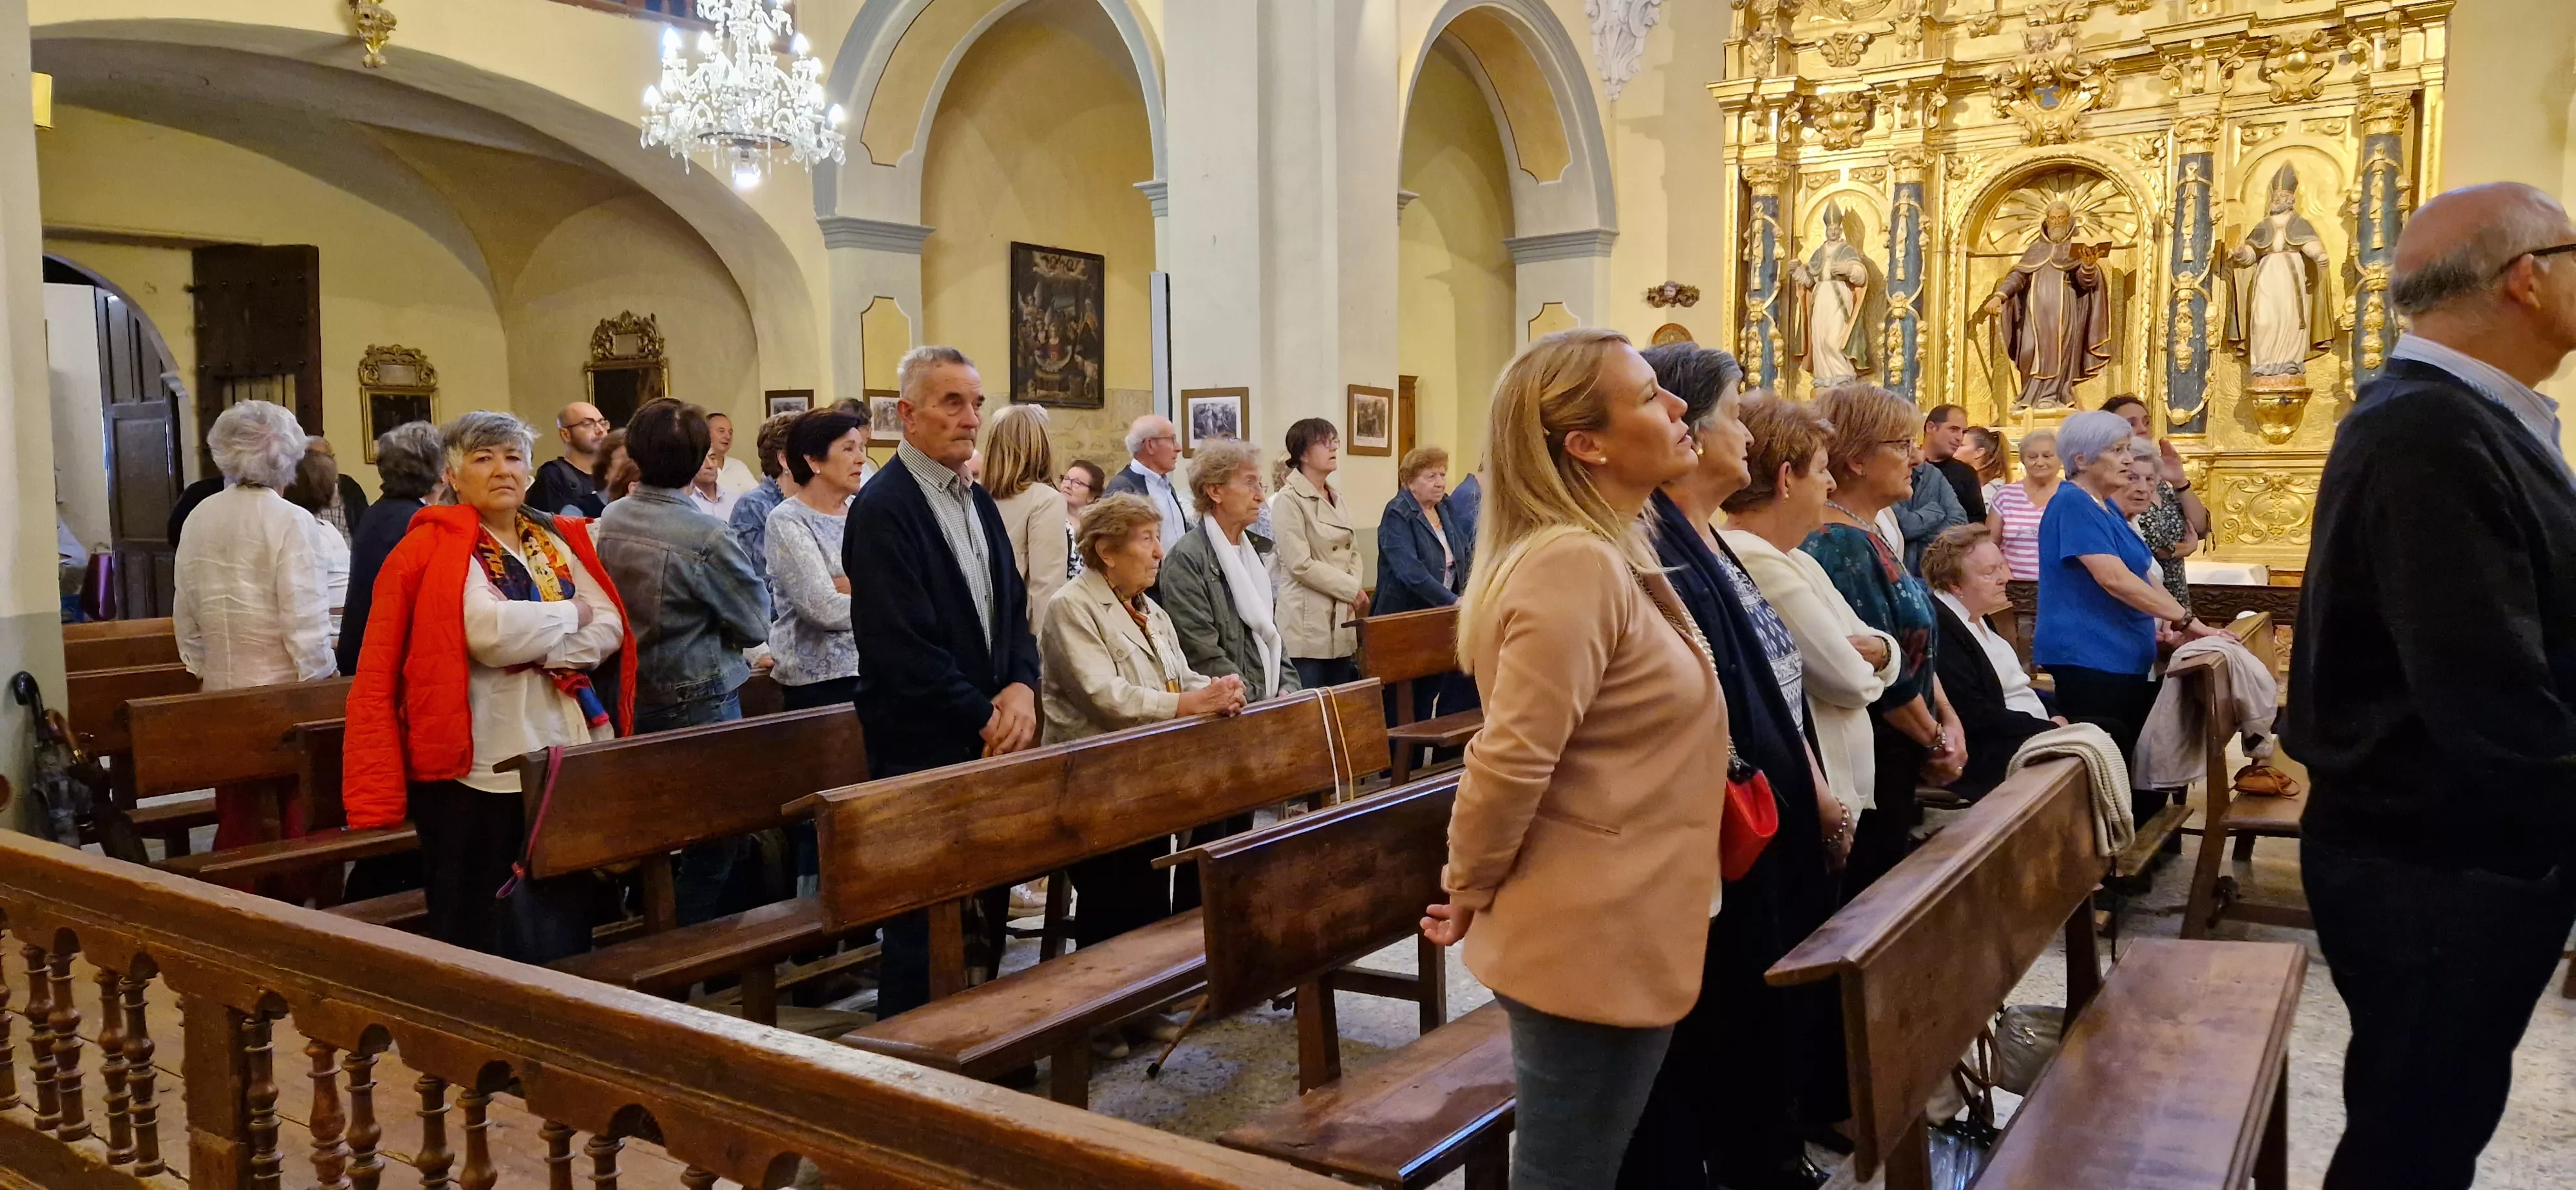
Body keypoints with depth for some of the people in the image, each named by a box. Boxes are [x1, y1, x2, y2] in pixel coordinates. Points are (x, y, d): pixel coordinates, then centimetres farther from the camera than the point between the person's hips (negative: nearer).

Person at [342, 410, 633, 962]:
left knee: (565, 921, 14)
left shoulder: (559, 540, 12)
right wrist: (570, 614, -6)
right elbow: (491, 630, -21)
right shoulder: (433, 548, -5)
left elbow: (610, 628, 0)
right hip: (480, 770, -5)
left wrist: (536, 652, -14)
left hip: (567, 760, 5)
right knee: (481, 930, 6)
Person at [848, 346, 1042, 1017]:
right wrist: (986, 719, -14)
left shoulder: (978, 502, 13)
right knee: (925, 927, 1)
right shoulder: (884, 508, -13)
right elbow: (903, 646, -19)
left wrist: (1021, 687, -4)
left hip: (988, 740, 8)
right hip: (923, 748, -8)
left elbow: (1012, 608, 15)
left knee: (986, 908, 14)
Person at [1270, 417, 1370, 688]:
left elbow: (1353, 553, 18)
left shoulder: (1337, 499, 15)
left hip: (1341, 624, 8)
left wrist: (1355, 595, -1)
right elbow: (1301, 564, -15)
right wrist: (1352, 590, -10)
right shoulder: (1288, 500, -9)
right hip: (1308, 626, -7)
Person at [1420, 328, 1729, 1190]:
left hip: (1606, 931, 10)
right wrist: (1469, 894, -12)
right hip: (1593, 941, -9)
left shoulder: (1608, 554, 11)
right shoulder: (1578, 565, -23)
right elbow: (1511, 759, -26)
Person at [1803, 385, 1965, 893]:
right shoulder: (1842, 546, -21)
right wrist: (1936, 738, -8)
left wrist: (1949, 721, 5)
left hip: (1894, 767, 10)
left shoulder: (1869, 537, 10)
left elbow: (1918, 646, 15)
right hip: (1868, 769, -10)